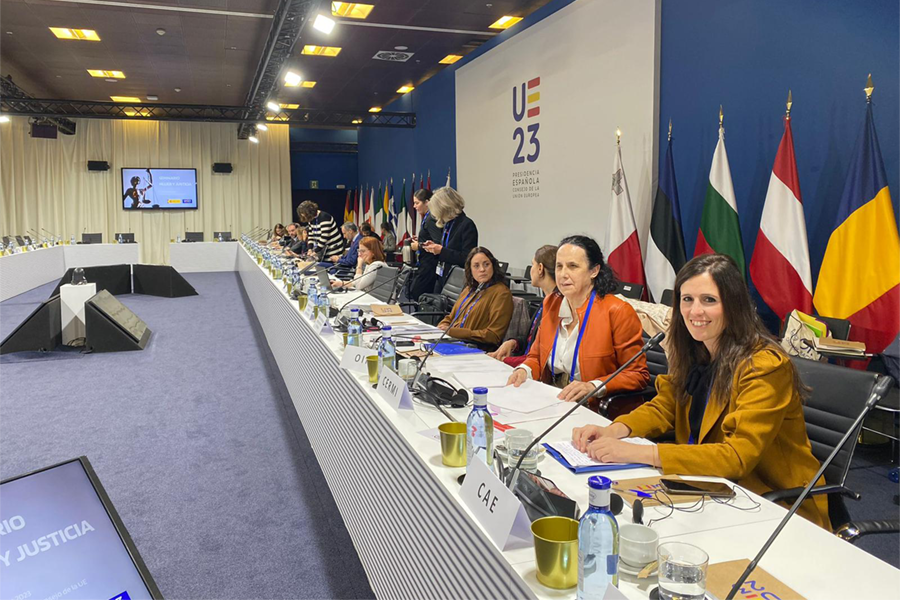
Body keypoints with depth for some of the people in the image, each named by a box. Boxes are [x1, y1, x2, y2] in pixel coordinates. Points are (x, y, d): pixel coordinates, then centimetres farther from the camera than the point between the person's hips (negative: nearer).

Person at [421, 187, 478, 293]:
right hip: (442, 279, 8)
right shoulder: (447, 225, 12)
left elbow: (467, 258, -20)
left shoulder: (467, 225, -13)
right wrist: (435, 247, 5)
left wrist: (441, 251, -21)